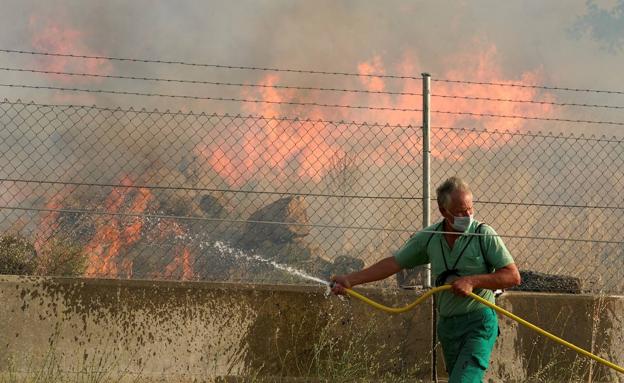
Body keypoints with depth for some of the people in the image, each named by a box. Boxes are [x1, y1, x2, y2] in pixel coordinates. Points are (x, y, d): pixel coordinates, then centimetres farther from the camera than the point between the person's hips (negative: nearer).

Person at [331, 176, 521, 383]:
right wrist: (350, 280, 4)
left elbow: (513, 276, -9)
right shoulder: (428, 238, 5)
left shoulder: (484, 234, -8)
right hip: (447, 325, 6)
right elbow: (394, 263, 9)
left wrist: (472, 281, -18)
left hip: (479, 322, -6)